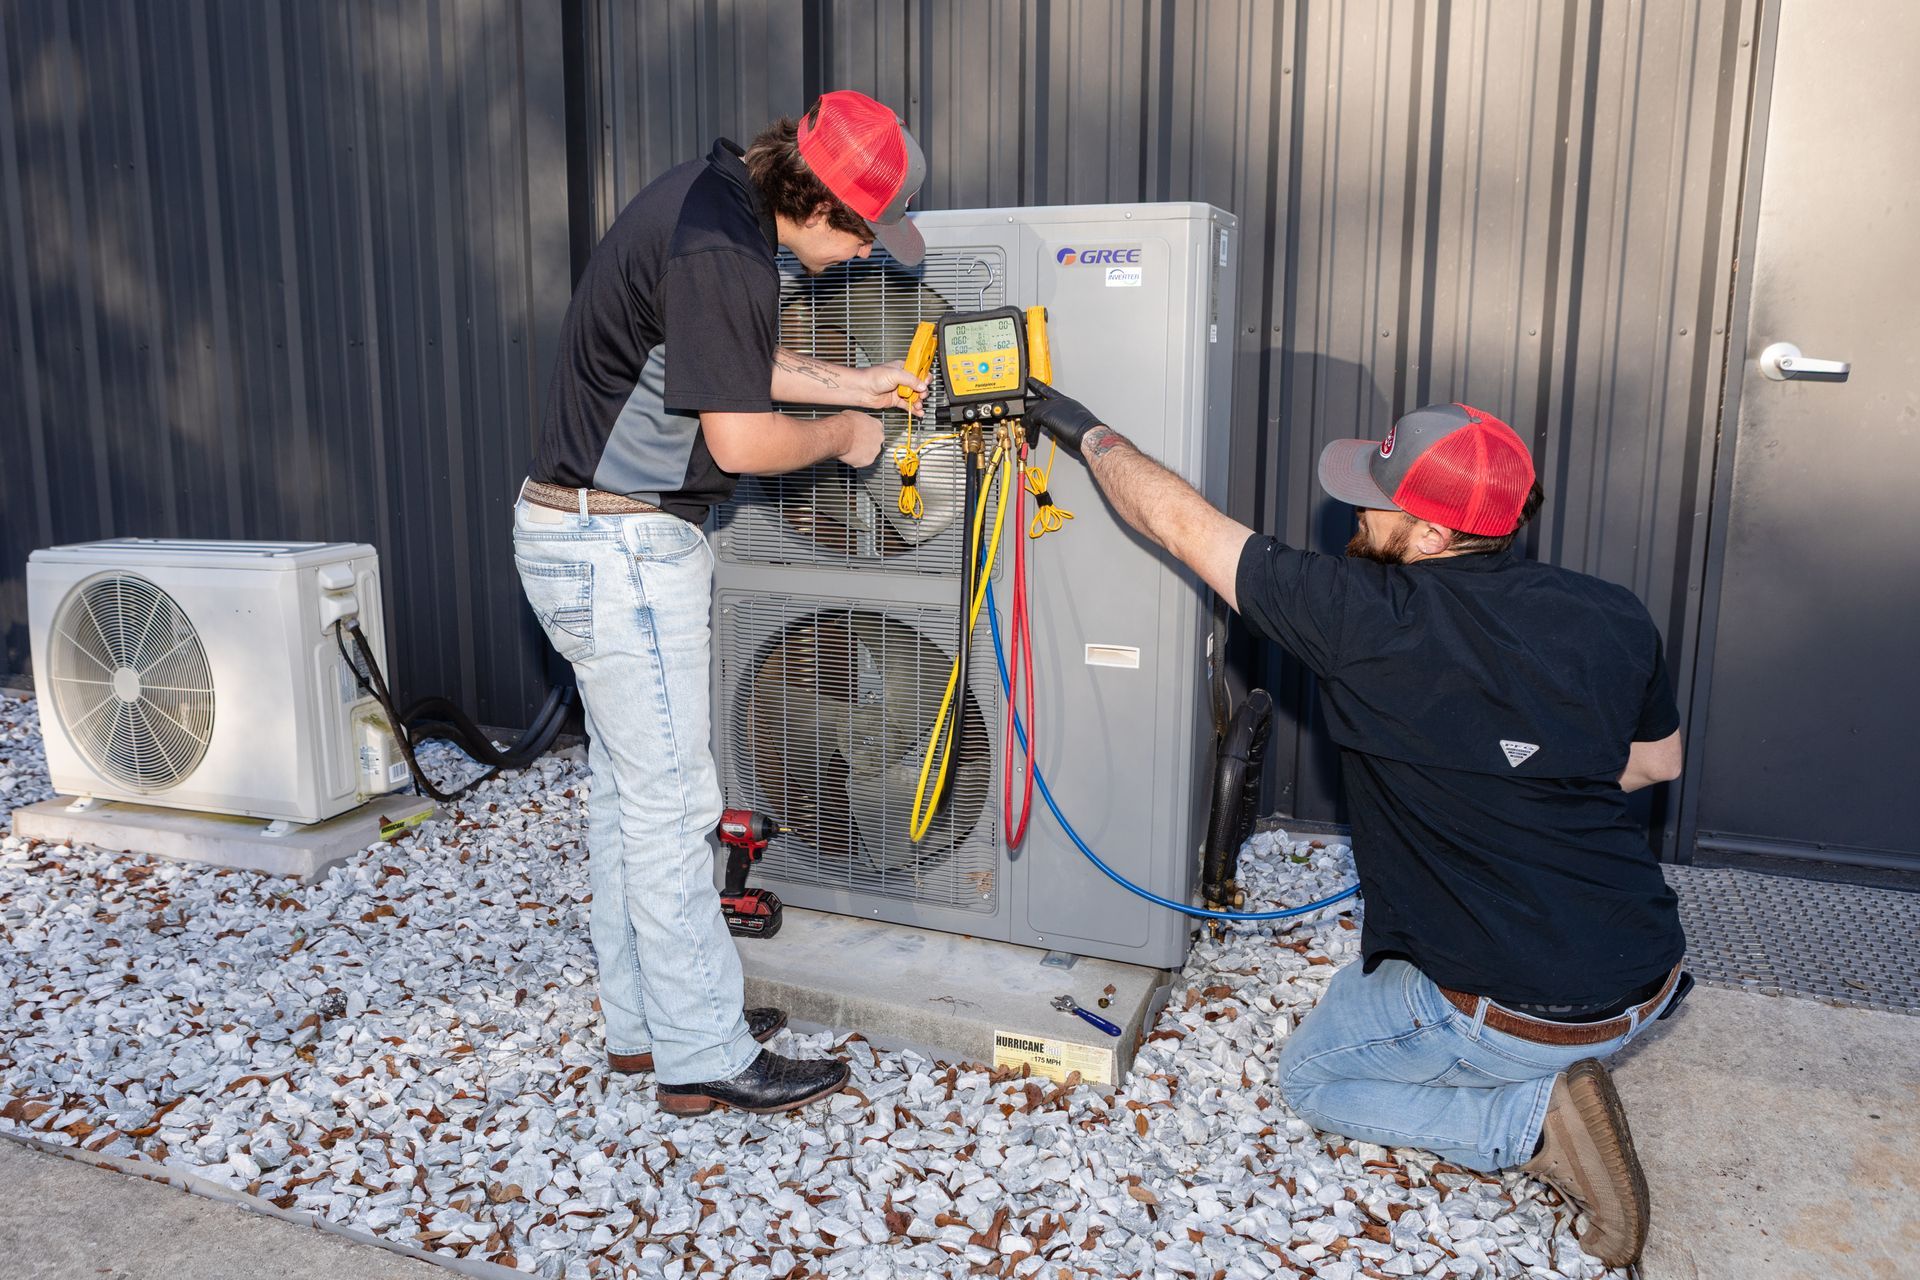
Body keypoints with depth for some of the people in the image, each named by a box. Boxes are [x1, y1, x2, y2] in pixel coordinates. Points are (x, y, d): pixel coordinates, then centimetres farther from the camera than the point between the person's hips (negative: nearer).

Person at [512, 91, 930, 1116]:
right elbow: (738, 439, -23)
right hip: (620, 546, -10)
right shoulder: (720, 251, -22)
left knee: (629, 787, 15)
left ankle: (640, 1021, 28)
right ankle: (704, 1058, 11)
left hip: (584, 531, 10)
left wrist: (848, 383, 15)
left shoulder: (713, 192, 10)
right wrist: (840, 437, -5)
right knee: (670, 802, -2)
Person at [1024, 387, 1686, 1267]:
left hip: (1514, 1017, -7)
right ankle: (1553, 1071, 18)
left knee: (1310, 1077, 19)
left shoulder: (1367, 618, -20)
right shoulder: (1614, 617, -5)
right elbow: (1658, 761, 13)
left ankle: (1532, 1116, 1)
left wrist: (1088, 432, 3)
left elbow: (1179, 523, -11)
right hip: (1649, 981, 7)